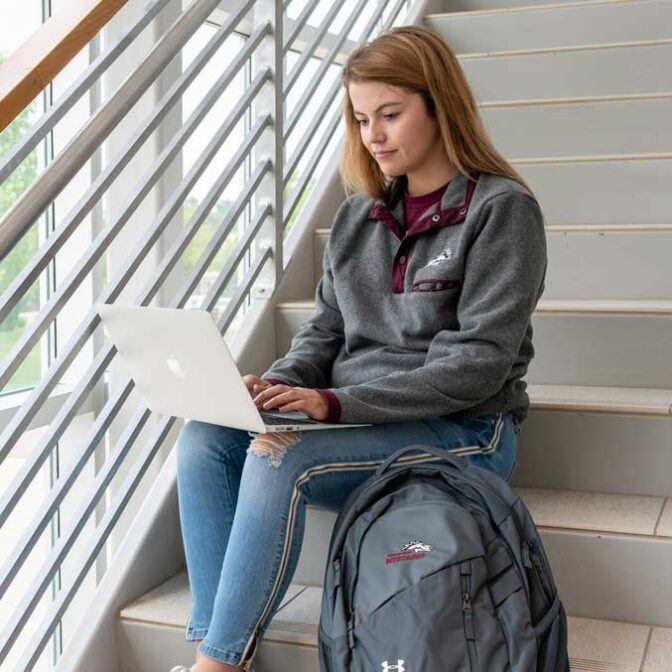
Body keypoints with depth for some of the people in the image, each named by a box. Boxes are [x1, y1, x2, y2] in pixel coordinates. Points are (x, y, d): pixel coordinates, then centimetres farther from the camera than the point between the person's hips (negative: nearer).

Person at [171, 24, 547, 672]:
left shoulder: (502, 209, -7)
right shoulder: (358, 213, 13)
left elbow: (477, 363, -15)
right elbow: (326, 329, 14)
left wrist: (337, 402, -22)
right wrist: (279, 383, -9)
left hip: (461, 432, -6)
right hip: (356, 421, 6)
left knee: (278, 461, -29)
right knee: (203, 440, -15)